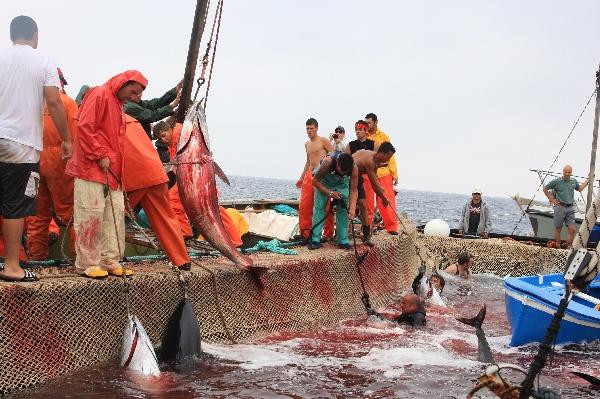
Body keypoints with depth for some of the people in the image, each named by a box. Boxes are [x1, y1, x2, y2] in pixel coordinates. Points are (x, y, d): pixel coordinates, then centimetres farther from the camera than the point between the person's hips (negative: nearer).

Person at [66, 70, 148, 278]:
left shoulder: (119, 104, 21)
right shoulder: (100, 95, -8)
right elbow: (84, 128, -17)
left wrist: (117, 162, 14)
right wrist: (100, 155, -17)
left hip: (112, 171, 9)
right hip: (91, 168, -9)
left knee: (115, 216, 6)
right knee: (91, 215, -7)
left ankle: (111, 261, 13)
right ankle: (87, 264, 1)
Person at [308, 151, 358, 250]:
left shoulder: (354, 168, -33)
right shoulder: (328, 162, -40)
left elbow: (353, 190, -23)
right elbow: (315, 181, -26)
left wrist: (352, 209, -33)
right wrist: (330, 193, -28)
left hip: (342, 183, 2)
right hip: (324, 181, -2)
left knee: (343, 209, -8)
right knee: (319, 207, -13)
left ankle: (343, 241, -1)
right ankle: (315, 240, -10)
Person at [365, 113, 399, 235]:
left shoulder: (383, 137, 4)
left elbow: (390, 156, 3)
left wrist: (394, 174, -1)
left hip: (383, 172, -1)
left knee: (388, 200, -5)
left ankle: (392, 227, -4)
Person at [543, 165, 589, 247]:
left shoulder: (574, 181, 9)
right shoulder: (556, 181, -5)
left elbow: (580, 188, 30)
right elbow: (545, 189, 4)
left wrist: (588, 179, 29)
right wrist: (552, 200, 2)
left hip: (570, 208, 4)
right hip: (560, 207, -3)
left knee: (572, 229, -5)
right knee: (558, 229, 4)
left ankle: (568, 247, 2)